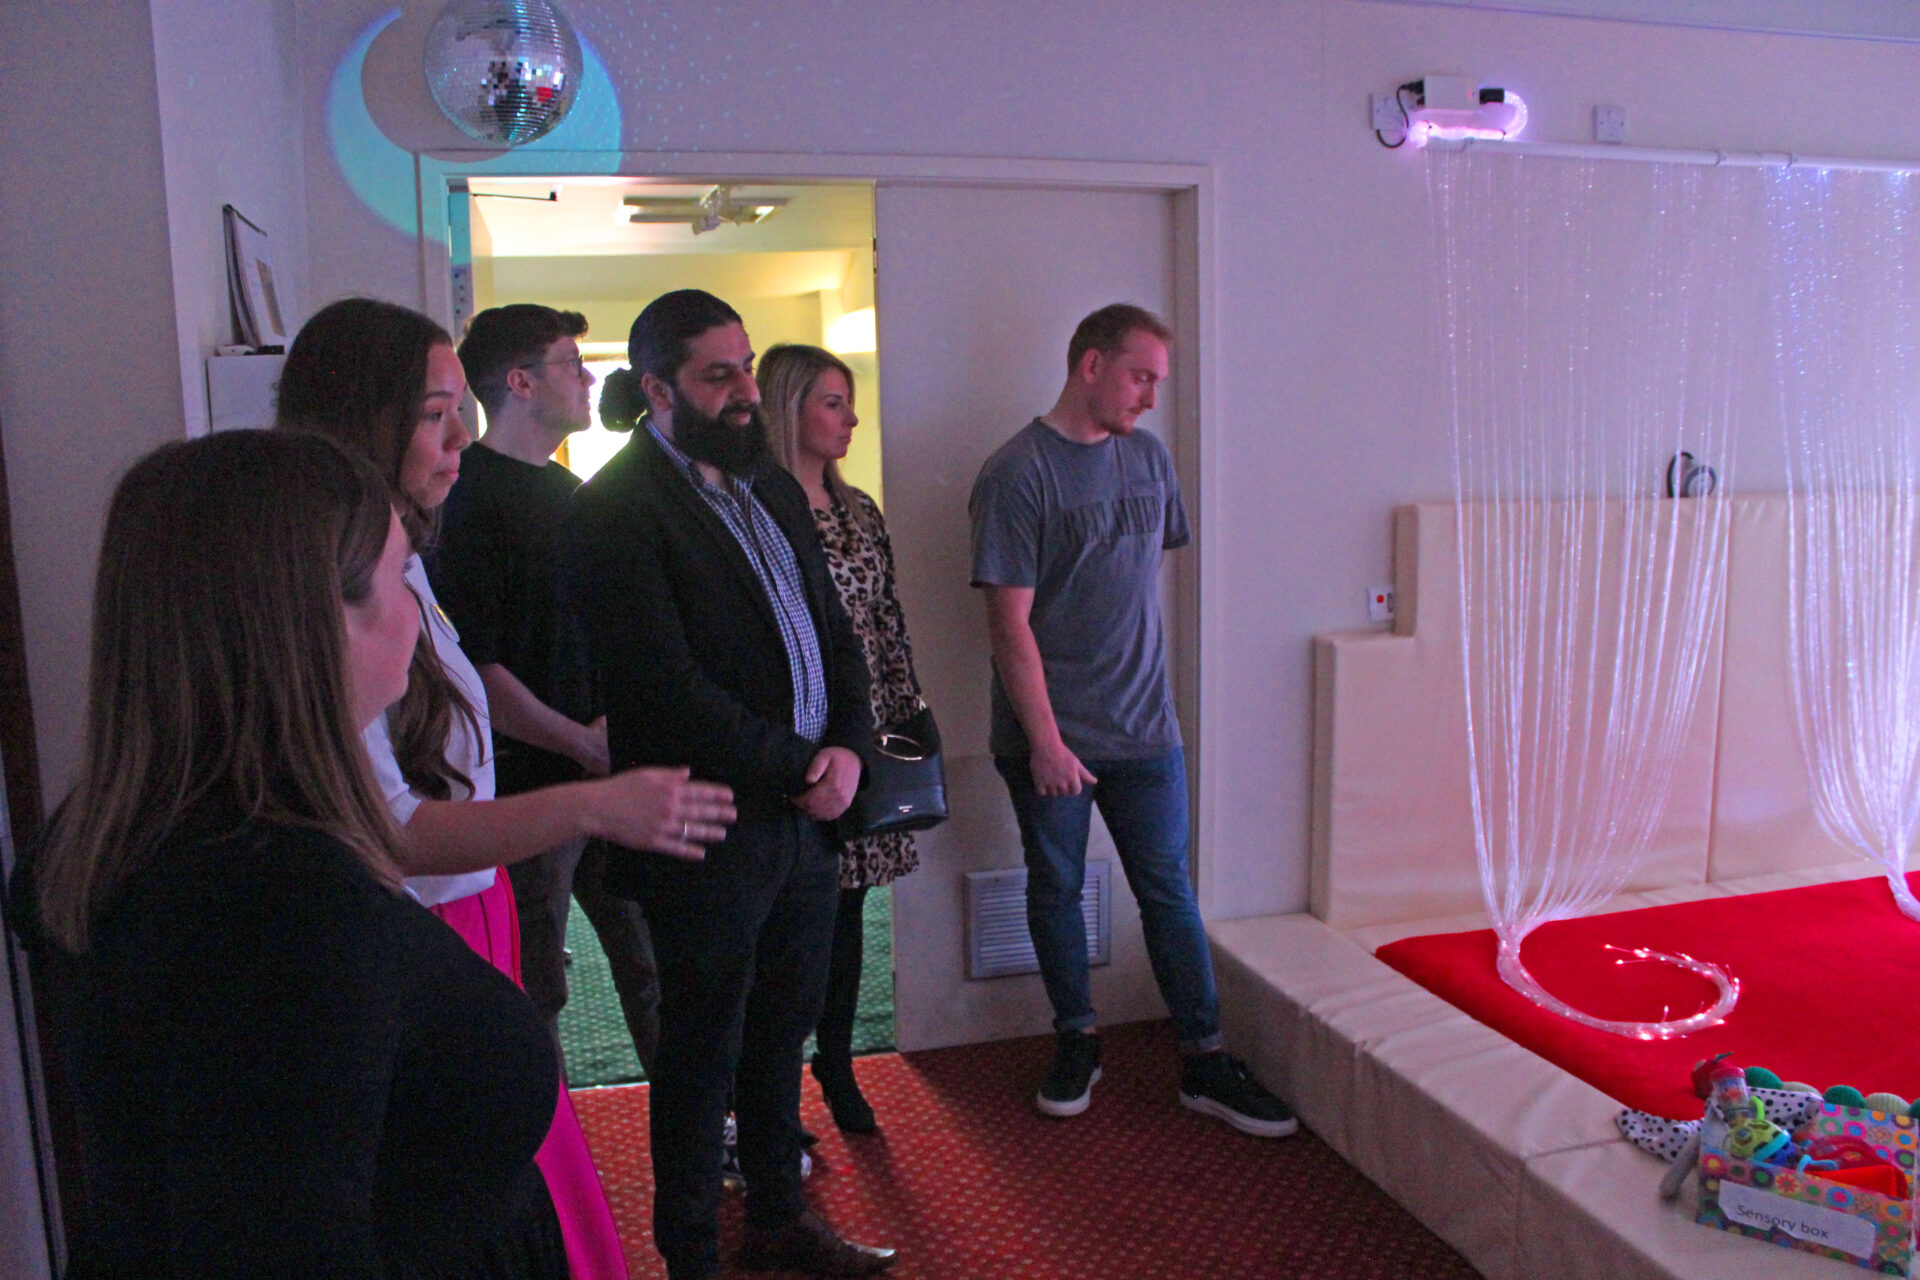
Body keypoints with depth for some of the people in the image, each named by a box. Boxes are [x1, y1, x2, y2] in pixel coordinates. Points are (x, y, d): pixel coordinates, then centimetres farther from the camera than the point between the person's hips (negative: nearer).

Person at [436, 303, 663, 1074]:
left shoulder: (566, 489, 15)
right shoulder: (468, 496, -12)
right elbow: (471, 665, -18)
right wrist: (584, 744, -14)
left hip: (605, 771, 8)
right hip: (528, 782, -8)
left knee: (650, 958, 14)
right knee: (534, 989, 6)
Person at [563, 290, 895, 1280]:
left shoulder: (772, 489, 12)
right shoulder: (614, 511, -13)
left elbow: (833, 632, 14)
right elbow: (667, 688, -20)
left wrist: (847, 745, -3)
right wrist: (797, 769, -14)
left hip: (807, 811, 7)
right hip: (713, 832, -7)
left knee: (782, 1030, 20)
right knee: (703, 1050, 9)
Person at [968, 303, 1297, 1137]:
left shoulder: (1149, 458, 8)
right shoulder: (1016, 474, -11)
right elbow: (1010, 622, -14)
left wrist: (1139, 679, 14)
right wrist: (1045, 741, -16)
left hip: (1144, 727, 5)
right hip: (1049, 735, -4)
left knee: (1169, 891, 8)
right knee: (1056, 889, 11)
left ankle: (1204, 1063, 19)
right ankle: (1077, 1043, 29)